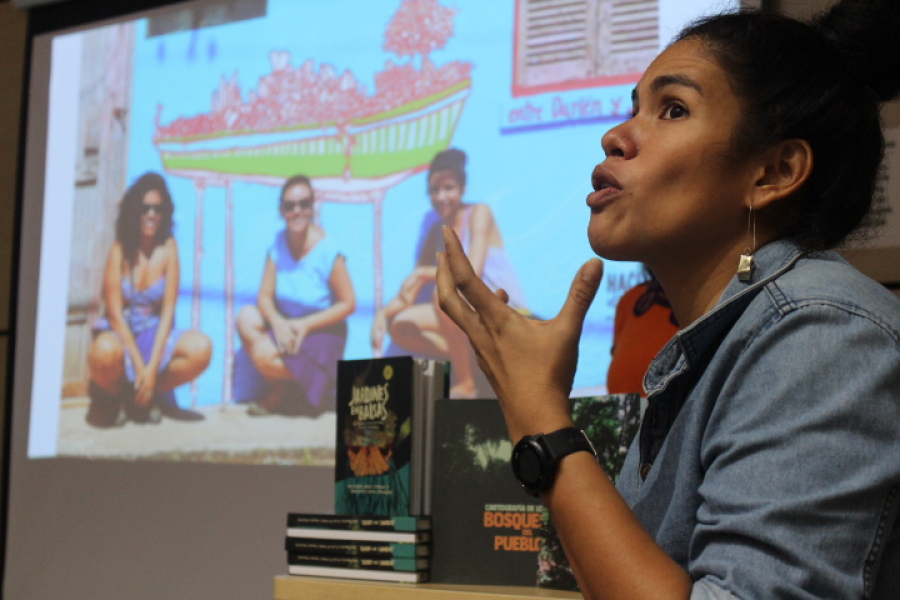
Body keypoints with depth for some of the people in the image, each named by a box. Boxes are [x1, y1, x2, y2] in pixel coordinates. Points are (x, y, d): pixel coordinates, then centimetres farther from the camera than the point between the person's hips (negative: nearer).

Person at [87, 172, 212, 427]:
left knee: (201, 349, -27)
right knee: (105, 352, -39)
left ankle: (143, 398, -2)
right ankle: (110, 397, -2)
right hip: (119, 333, -3)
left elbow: (168, 310, -7)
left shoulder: (168, 248, -5)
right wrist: (139, 366, -20)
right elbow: (115, 314, -12)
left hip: (154, 334, 3)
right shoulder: (120, 250, -10)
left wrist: (152, 368, -16)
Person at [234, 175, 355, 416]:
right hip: (285, 324, 5)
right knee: (246, 317, -22)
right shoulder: (278, 243, -3)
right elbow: (265, 295, -4)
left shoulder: (328, 251, -17)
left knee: (265, 356, -29)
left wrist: (305, 324, -20)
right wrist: (277, 322, -25)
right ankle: (278, 391, -6)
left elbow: (348, 303, -12)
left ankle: (279, 397, 8)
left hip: (320, 331, -5)